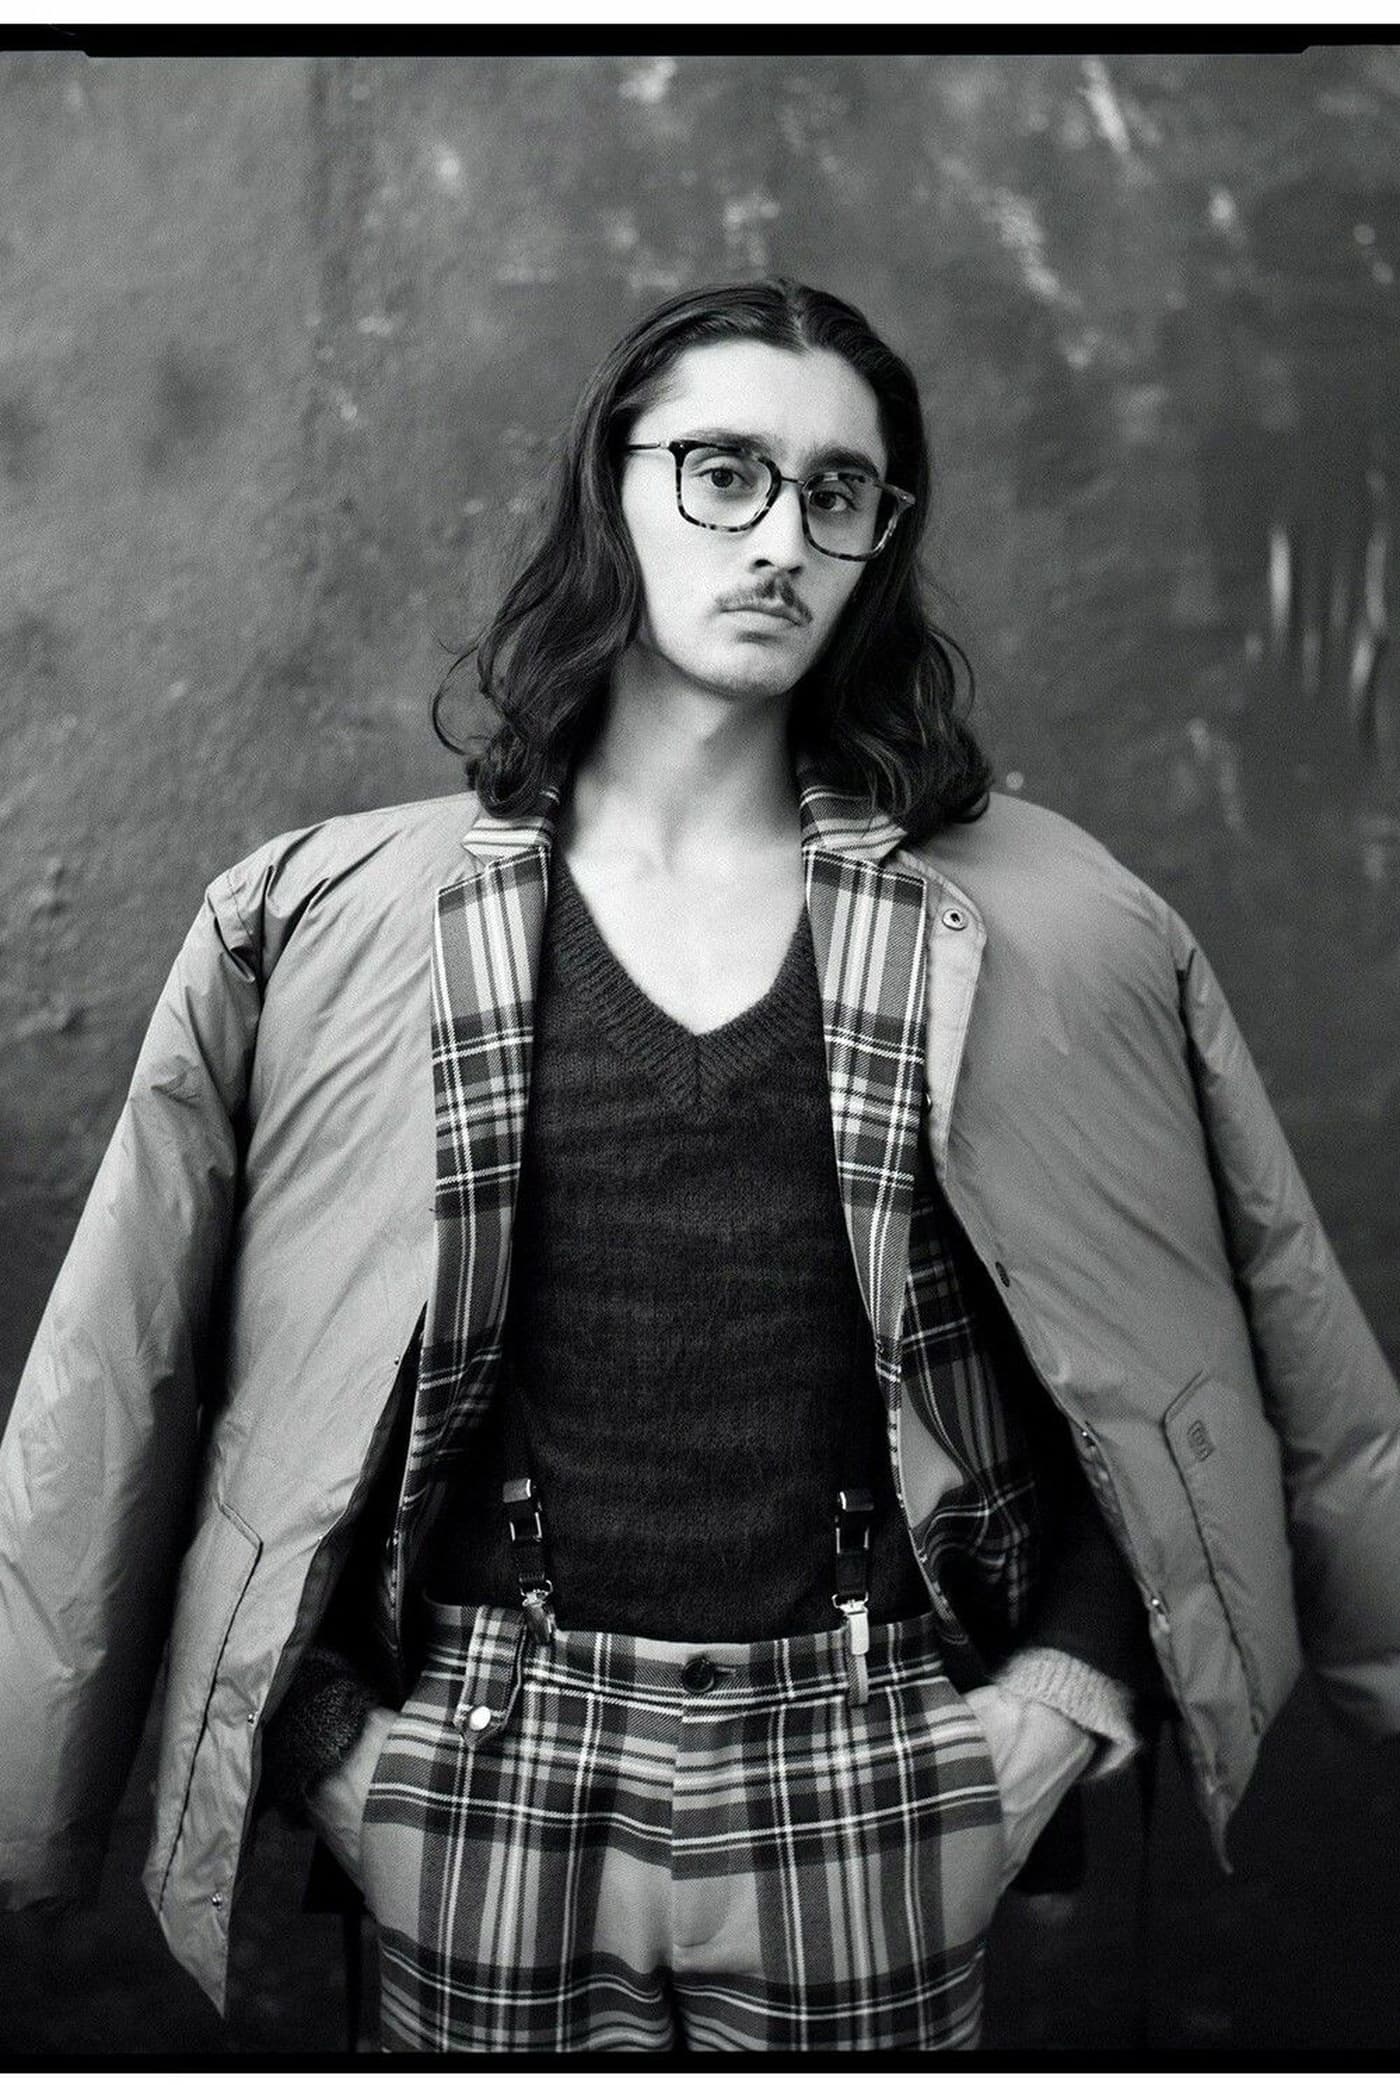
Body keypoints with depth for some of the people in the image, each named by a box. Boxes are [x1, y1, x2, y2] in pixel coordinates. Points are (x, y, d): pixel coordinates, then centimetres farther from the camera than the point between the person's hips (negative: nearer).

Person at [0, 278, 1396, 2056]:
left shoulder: (1039, 928, -1)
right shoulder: (328, 926, -2)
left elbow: (1237, 1350, 4)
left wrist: (1067, 1683, -2)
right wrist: (333, 1721, -3)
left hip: (872, 1831, 1)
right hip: (484, 1808, 0)